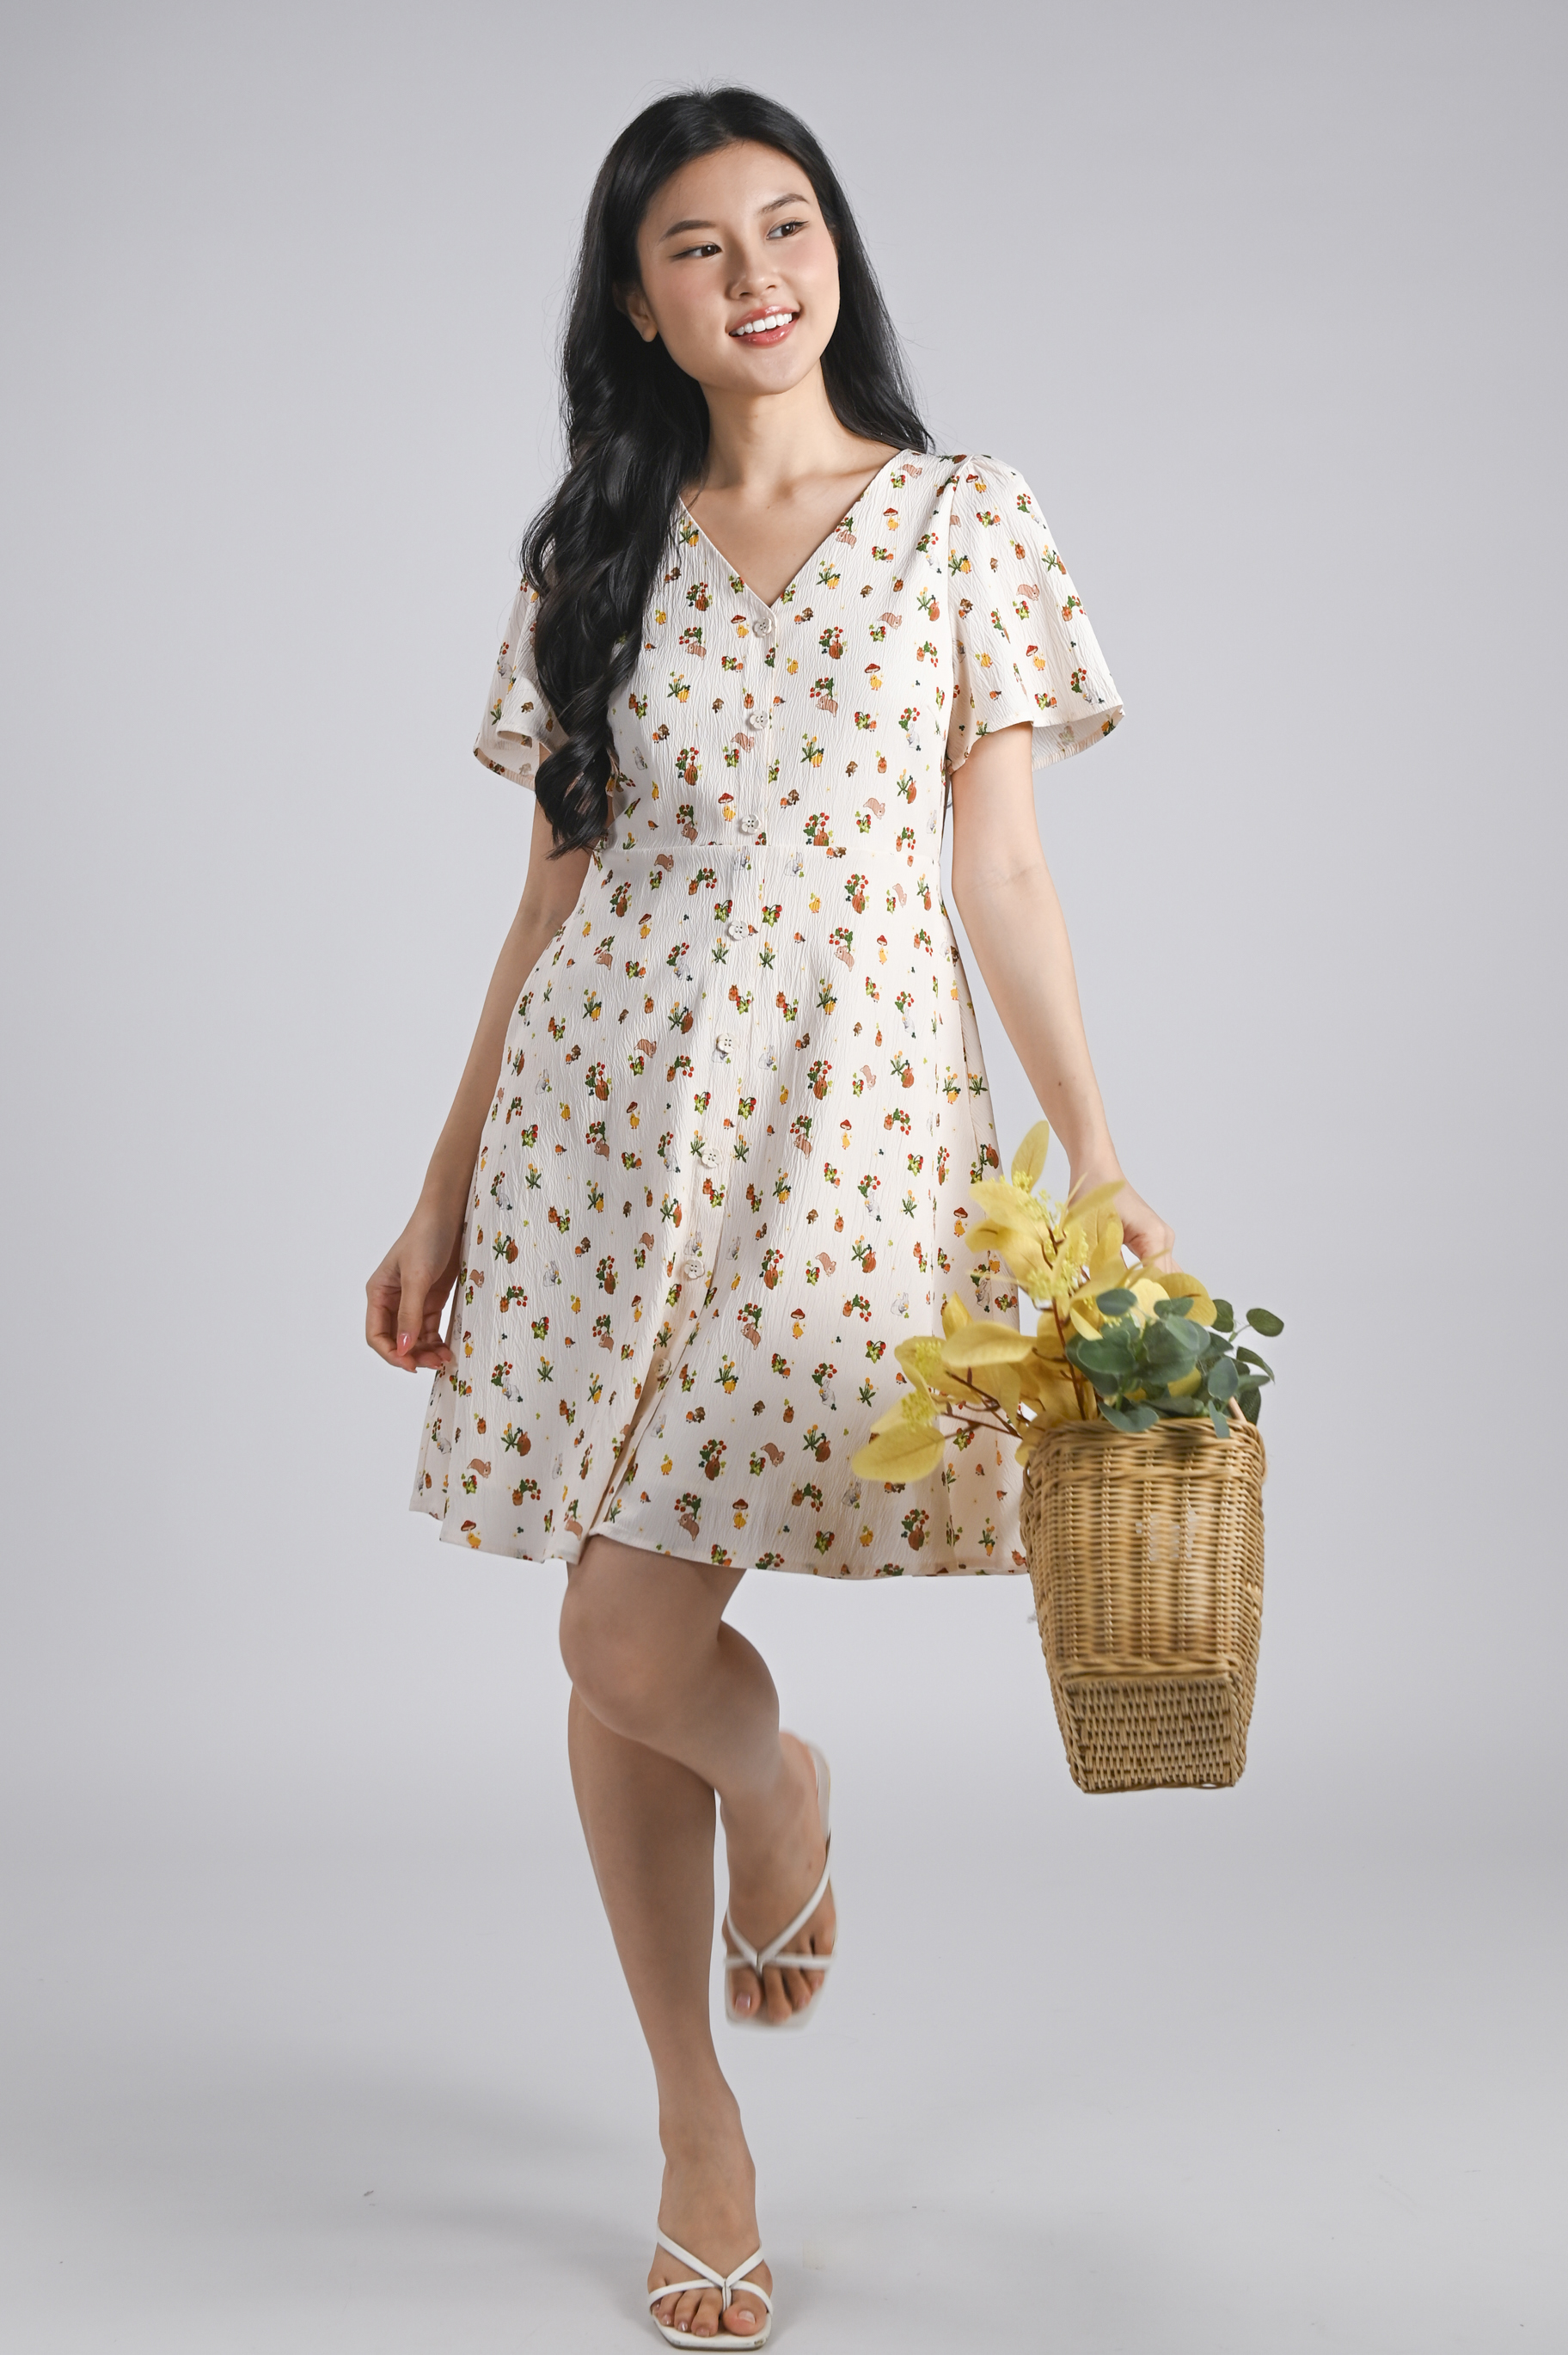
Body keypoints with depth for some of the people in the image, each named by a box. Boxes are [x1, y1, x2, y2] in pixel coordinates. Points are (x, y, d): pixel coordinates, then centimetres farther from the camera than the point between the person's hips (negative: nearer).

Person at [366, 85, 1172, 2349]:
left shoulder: (966, 523, 4)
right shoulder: (592, 555, 9)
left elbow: (1002, 867, 2)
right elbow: (552, 889, 11)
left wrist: (1100, 1164, -5)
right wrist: (444, 1189, 10)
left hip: (850, 1117, -3)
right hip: (607, 1108, 3)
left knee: (638, 1634, -10)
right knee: (616, 1650, 5)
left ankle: (779, 1793, 28)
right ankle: (698, 2123, 24)